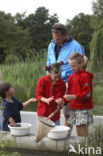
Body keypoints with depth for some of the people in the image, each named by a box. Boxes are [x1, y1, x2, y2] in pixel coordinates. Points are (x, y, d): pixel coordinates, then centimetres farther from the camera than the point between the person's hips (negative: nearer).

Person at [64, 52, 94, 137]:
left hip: (84, 108, -8)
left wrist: (73, 96, -24)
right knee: (78, 133, 11)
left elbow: (87, 94, -16)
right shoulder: (72, 77, 13)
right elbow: (70, 92, 20)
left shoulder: (85, 76, -11)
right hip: (74, 108, 8)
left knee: (83, 134, -6)